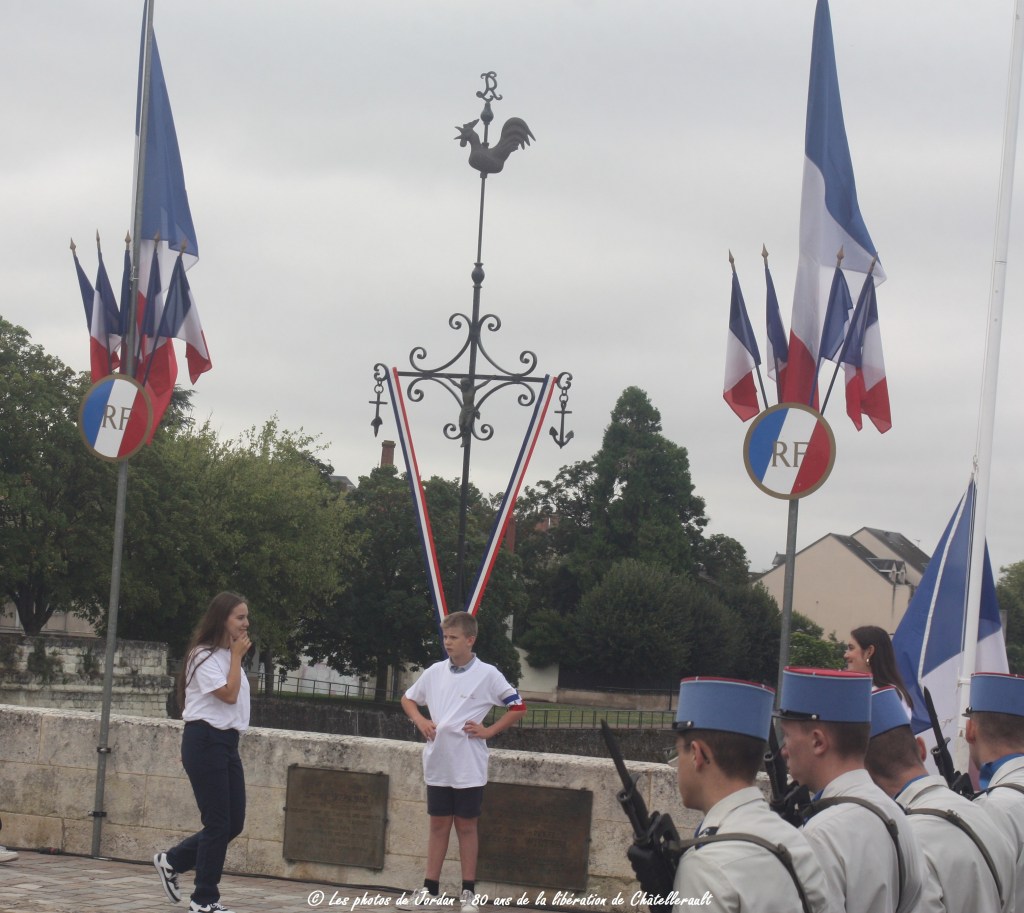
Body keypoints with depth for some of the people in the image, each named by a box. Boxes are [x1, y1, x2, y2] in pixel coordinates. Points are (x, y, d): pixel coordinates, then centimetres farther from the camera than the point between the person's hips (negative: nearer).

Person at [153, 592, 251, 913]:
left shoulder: (227, 655, 16)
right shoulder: (205, 656, -11)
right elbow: (229, 694, -17)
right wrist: (237, 656, -12)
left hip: (227, 742, 9)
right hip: (205, 742, -9)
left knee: (233, 823, 7)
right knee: (218, 823, -6)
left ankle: (172, 861, 23)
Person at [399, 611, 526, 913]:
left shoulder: (487, 674, -6)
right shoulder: (435, 672, 5)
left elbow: (517, 708, -1)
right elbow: (408, 699, 19)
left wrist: (488, 731, -8)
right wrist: (420, 721, 1)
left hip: (469, 767, -4)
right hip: (437, 764, 4)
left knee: (466, 825, 4)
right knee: (438, 824, 10)